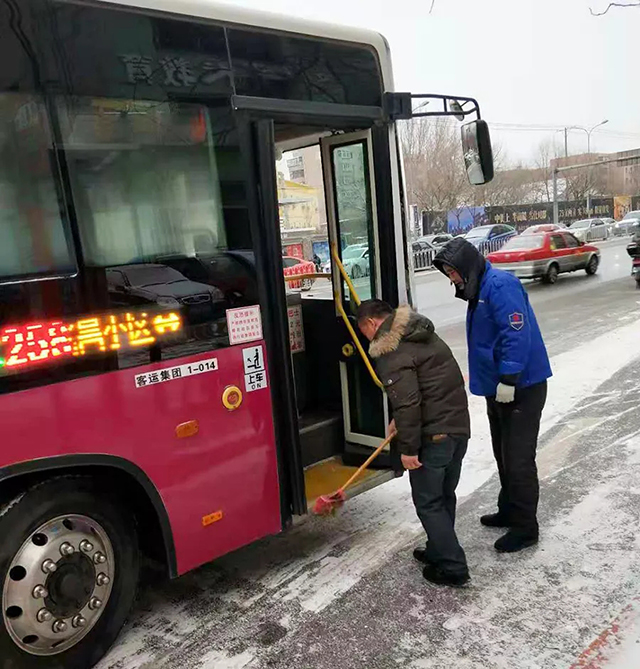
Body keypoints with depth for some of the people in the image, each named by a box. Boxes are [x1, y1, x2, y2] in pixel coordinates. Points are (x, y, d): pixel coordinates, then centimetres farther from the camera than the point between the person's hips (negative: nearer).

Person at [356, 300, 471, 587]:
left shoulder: (392, 353, -16)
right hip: (459, 427, 9)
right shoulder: (422, 335, 15)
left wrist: (408, 448, -16)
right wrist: (400, 422, 28)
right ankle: (439, 551, 35)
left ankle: (452, 567, 11)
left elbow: (407, 403, -23)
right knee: (445, 495, 20)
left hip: (433, 436, -9)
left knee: (428, 502, 5)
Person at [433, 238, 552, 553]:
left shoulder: (501, 285, -18)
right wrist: (486, 378, 23)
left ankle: (525, 527, 11)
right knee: (503, 455, 20)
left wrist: (508, 380, -27)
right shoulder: (479, 290, 14)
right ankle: (509, 512, 35)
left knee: (519, 458, -2)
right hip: (497, 388, 10)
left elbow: (517, 334, -26)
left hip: (521, 388, -10)